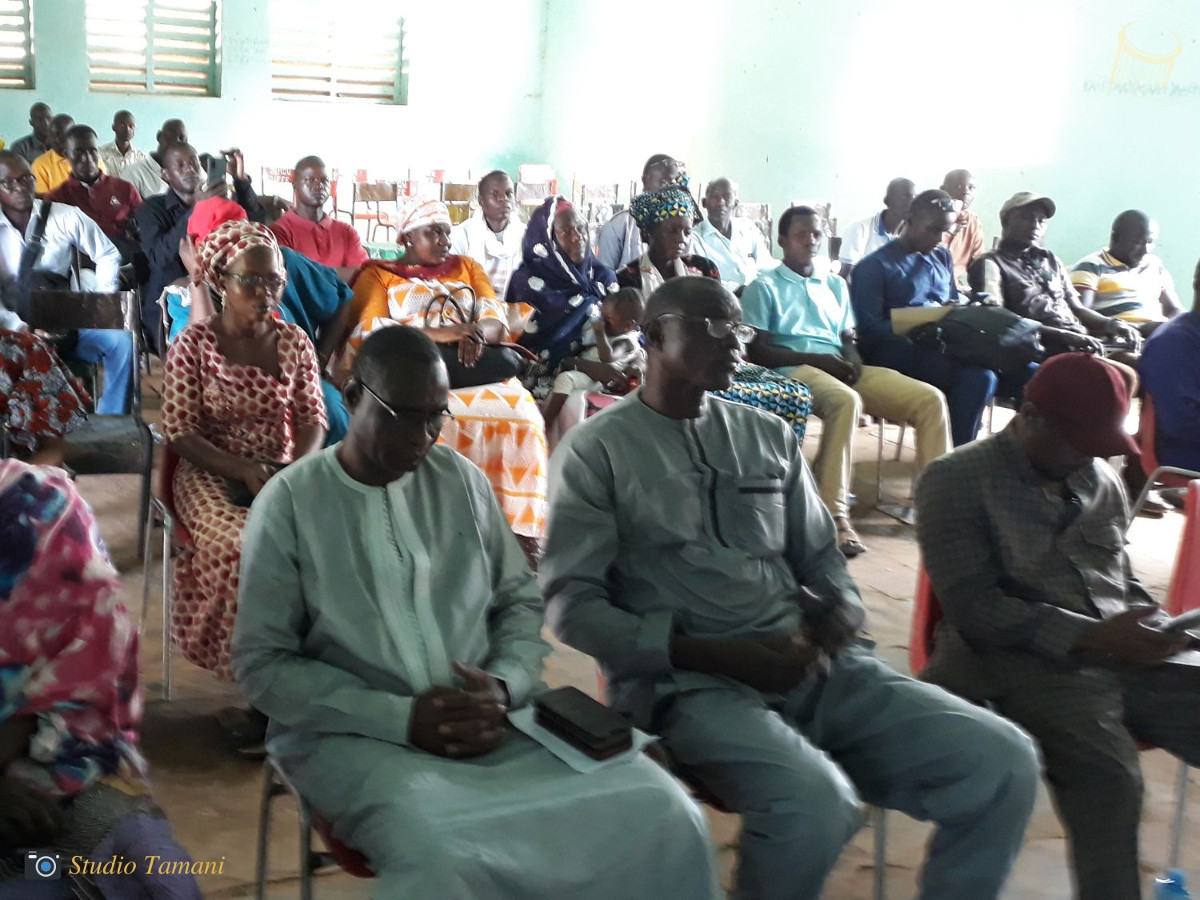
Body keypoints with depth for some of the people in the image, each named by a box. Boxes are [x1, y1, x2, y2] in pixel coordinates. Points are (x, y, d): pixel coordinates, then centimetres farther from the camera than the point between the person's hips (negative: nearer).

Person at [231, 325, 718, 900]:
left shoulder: (463, 481, 9)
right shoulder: (288, 502, -2)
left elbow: (522, 602, 14)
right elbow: (262, 664, -5)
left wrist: (503, 688, -8)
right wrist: (401, 718, -15)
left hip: (492, 721, 4)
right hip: (358, 734, -3)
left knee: (662, 813, -17)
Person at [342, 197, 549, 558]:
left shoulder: (468, 268, 27)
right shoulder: (378, 275, 15)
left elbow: (496, 321, 13)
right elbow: (370, 331, -3)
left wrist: (476, 334, -13)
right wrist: (436, 333, -16)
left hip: (473, 369, 3)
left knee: (519, 411, -28)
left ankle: (521, 527, -27)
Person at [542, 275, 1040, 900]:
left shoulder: (770, 438, 17)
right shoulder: (596, 450, 0)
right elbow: (572, 606, -6)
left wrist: (842, 613, -5)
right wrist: (718, 654, -16)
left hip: (810, 667, 5)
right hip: (687, 682, -5)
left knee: (1001, 761, -12)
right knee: (815, 802, -35)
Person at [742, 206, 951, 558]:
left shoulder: (836, 285, 25)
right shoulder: (764, 288, 7)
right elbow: (758, 351, -3)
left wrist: (852, 358, -4)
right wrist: (817, 358, -14)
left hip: (841, 368, 6)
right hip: (795, 368, -6)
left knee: (930, 399, -14)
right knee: (846, 400, -41)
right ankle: (834, 514, -40)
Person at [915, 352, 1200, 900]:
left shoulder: (1100, 480, 16)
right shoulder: (957, 480, -4)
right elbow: (973, 608, -12)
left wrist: (1152, 627, 1)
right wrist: (1090, 637, -18)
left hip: (1119, 655, 7)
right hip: (1018, 661, -6)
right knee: (1108, 777, -31)